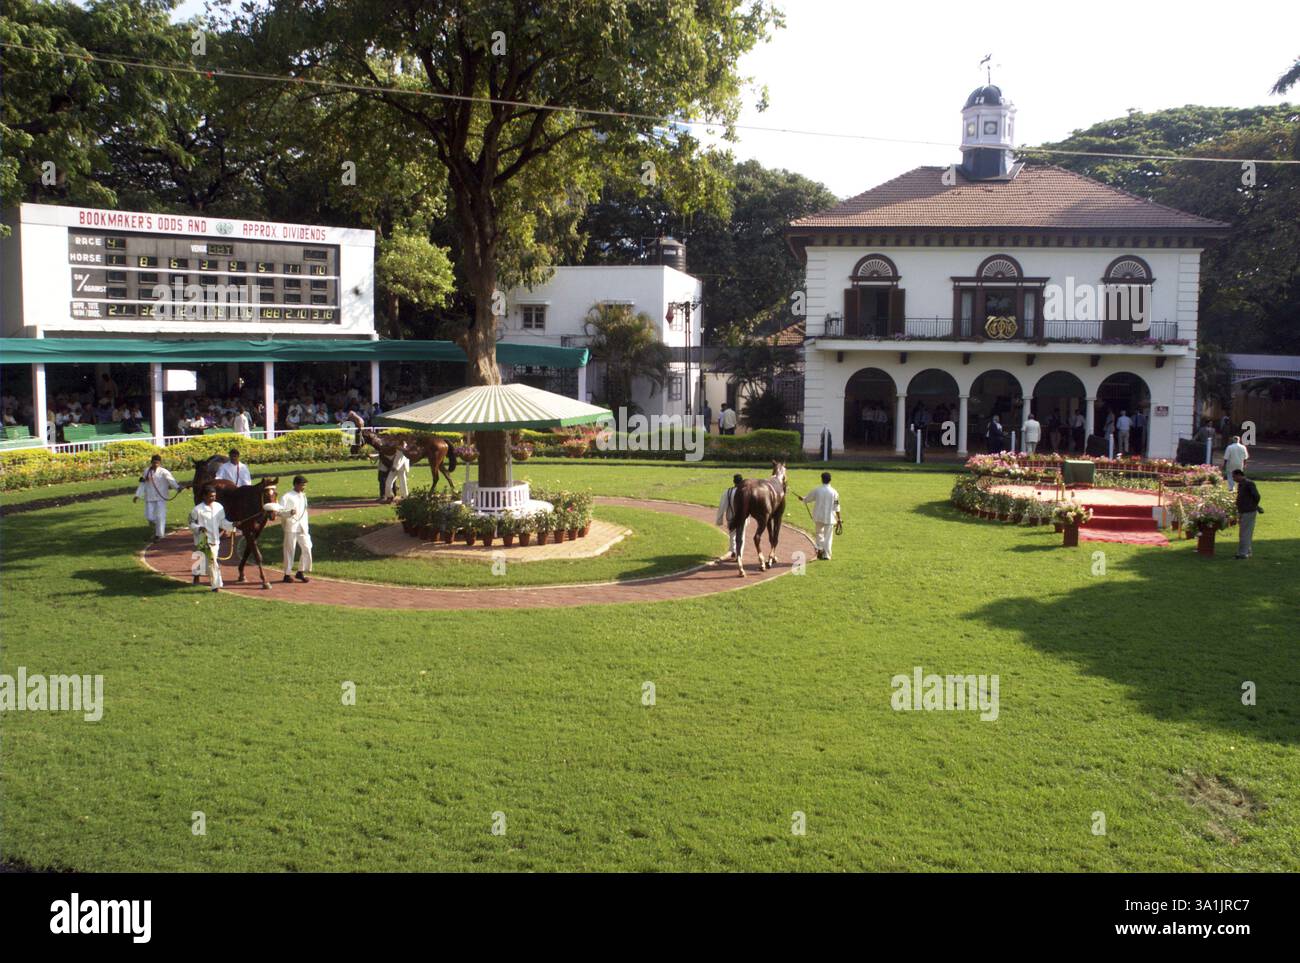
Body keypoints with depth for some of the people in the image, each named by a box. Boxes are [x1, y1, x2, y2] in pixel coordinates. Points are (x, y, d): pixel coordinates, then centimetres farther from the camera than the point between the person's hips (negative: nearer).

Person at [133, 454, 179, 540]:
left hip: (161, 498, -4)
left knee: (160, 516, -5)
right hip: (149, 498, 4)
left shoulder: (163, 472, -7)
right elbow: (142, 484, 13)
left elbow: (171, 480, -23)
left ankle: (159, 534, 6)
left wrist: (177, 488, -41)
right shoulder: (147, 471, 7)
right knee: (149, 517, 4)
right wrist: (137, 496, 9)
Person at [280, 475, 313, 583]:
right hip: (291, 527, -6)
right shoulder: (287, 496, -6)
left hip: (302, 528, 6)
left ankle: (301, 572, 10)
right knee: (290, 551, 1)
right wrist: (289, 513, -31)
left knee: (307, 549, -1)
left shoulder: (303, 496, 13)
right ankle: (287, 574, 11)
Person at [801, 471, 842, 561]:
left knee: (819, 533, 21)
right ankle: (826, 555, 6)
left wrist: (802, 499, 31)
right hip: (829, 517, -1)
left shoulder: (816, 490, -5)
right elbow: (836, 507, -5)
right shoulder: (834, 492, -7)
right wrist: (839, 519, 2)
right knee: (828, 536, 7)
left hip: (818, 516, 1)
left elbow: (807, 499, 8)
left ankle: (820, 549, 6)